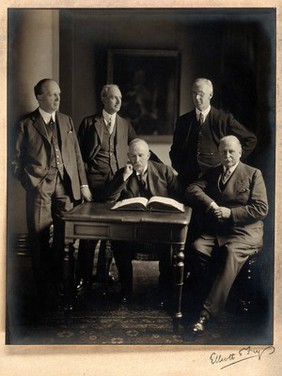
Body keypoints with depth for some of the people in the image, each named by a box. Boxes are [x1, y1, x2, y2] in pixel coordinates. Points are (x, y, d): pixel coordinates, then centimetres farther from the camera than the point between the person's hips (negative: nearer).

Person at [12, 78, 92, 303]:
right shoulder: (26, 125, 2)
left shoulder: (67, 121, 15)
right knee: (40, 237, 1)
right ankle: (44, 286, 15)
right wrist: (30, 183, -6)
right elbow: (16, 160, 2)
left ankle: (61, 281, 21)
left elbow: (77, 156, 14)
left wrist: (83, 184, 9)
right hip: (39, 186, -3)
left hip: (66, 185, 4)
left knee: (64, 235, 6)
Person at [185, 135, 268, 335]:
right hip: (214, 231, 4)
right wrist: (210, 204, -12)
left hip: (243, 232, -4)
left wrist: (230, 213, -12)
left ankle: (207, 313, -37)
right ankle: (204, 296, -12)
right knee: (197, 248, -28)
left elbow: (261, 208, -3)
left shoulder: (253, 174, 7)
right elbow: (192, 189, 5)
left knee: (231, 254, -34)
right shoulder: (212, 173, 20)